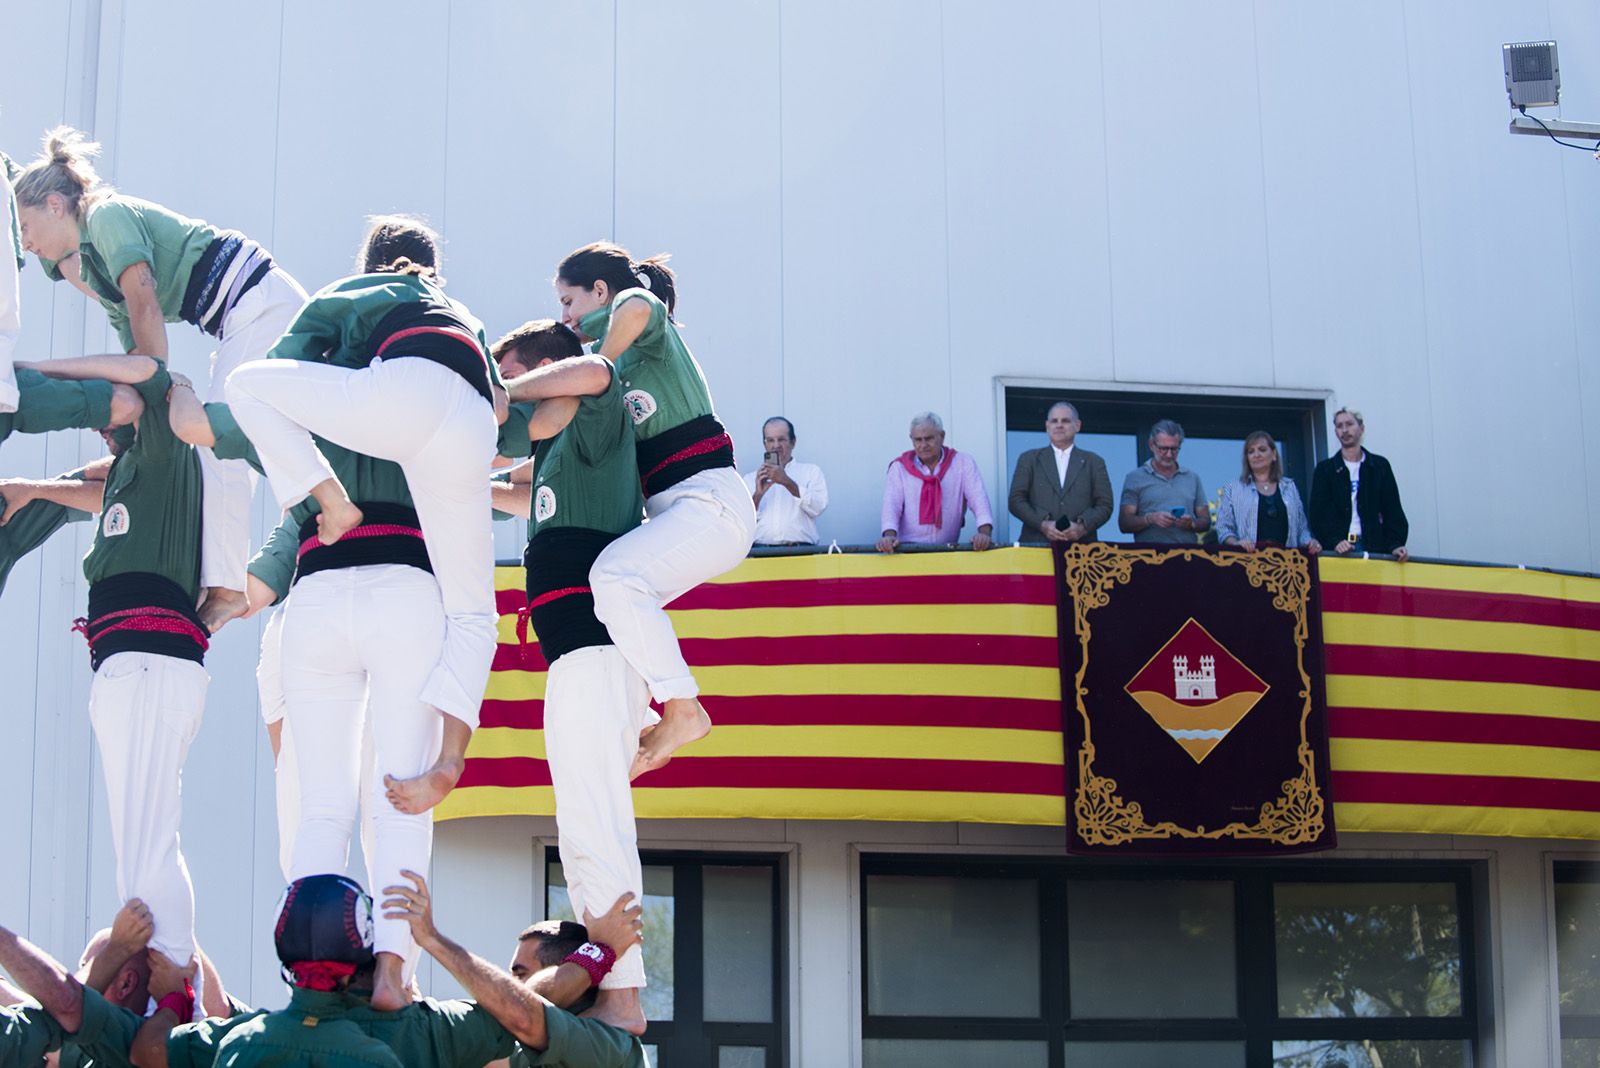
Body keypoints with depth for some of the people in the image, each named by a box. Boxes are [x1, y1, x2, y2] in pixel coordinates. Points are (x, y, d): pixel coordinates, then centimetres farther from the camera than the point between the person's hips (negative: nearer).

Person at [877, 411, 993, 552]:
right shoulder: (899, 468, 8)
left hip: (949, 549, 1)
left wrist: (985, 532, -21)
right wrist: (890, 535, -23)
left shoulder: (963, 463, 8)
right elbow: (892, 503, -2)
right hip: (908, 550, -1)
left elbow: (979, 499, -3)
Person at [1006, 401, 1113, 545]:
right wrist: (1043, 524, -9)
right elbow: (1016, 500, 6)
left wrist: (1082, 527, -10)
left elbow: (1104, 505, 9)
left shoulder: (1094, 462, 15)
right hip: (1037, 544, 0)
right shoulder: (1029, 459, 14)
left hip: (1081, 544, 0)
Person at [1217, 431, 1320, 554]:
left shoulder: (1289, 487, 20)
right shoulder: (1233, 488, 13)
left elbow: (1301, 528, 21)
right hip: (1250, 556, -2)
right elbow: (1224, 528, 6)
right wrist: (1236, 543, -14)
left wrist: (1309, 543, 0)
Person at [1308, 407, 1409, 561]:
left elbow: (1393, 510, 6)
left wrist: (1396, 544, -9)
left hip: (1373, 548, 1)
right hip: (1335, 551, 0)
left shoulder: (1380, 466, 11)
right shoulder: (1324, 470, 9)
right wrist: (1335, 541, -17)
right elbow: (1319, 513, 0)